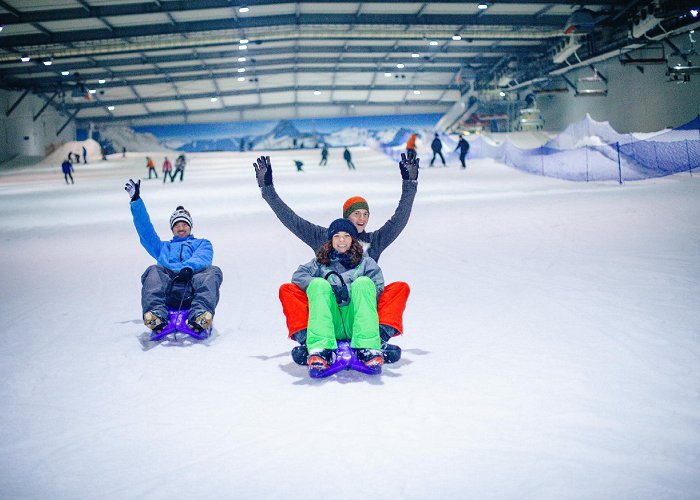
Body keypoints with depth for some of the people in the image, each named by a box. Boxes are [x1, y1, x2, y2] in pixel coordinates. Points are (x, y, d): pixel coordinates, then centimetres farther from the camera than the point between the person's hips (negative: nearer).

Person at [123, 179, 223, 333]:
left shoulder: (202, 243, 34)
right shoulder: (163, 247, 43)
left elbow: (202, 258, 11)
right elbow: (145, 230, 32)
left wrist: (189, 267, -14)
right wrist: (136, 201, 24)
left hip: (194, 282, -1)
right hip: (168, 284, 1)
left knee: (213, 271, -32)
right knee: (153, 270, -29)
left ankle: (199, 314, -57)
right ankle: (157, 313, -55)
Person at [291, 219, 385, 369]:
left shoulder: (365, 262, 24)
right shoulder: (320, 263, 27)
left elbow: (377, 287, 6)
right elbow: (298, 275, 7)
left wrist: (350, 291, -12)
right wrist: (329, 289, -9)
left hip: (355, 323, 0)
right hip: (331, 325, 0)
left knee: (363, 282, -24)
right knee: (318, 284, -23)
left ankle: (368, 348, -41)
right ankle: (321, 349, -43)